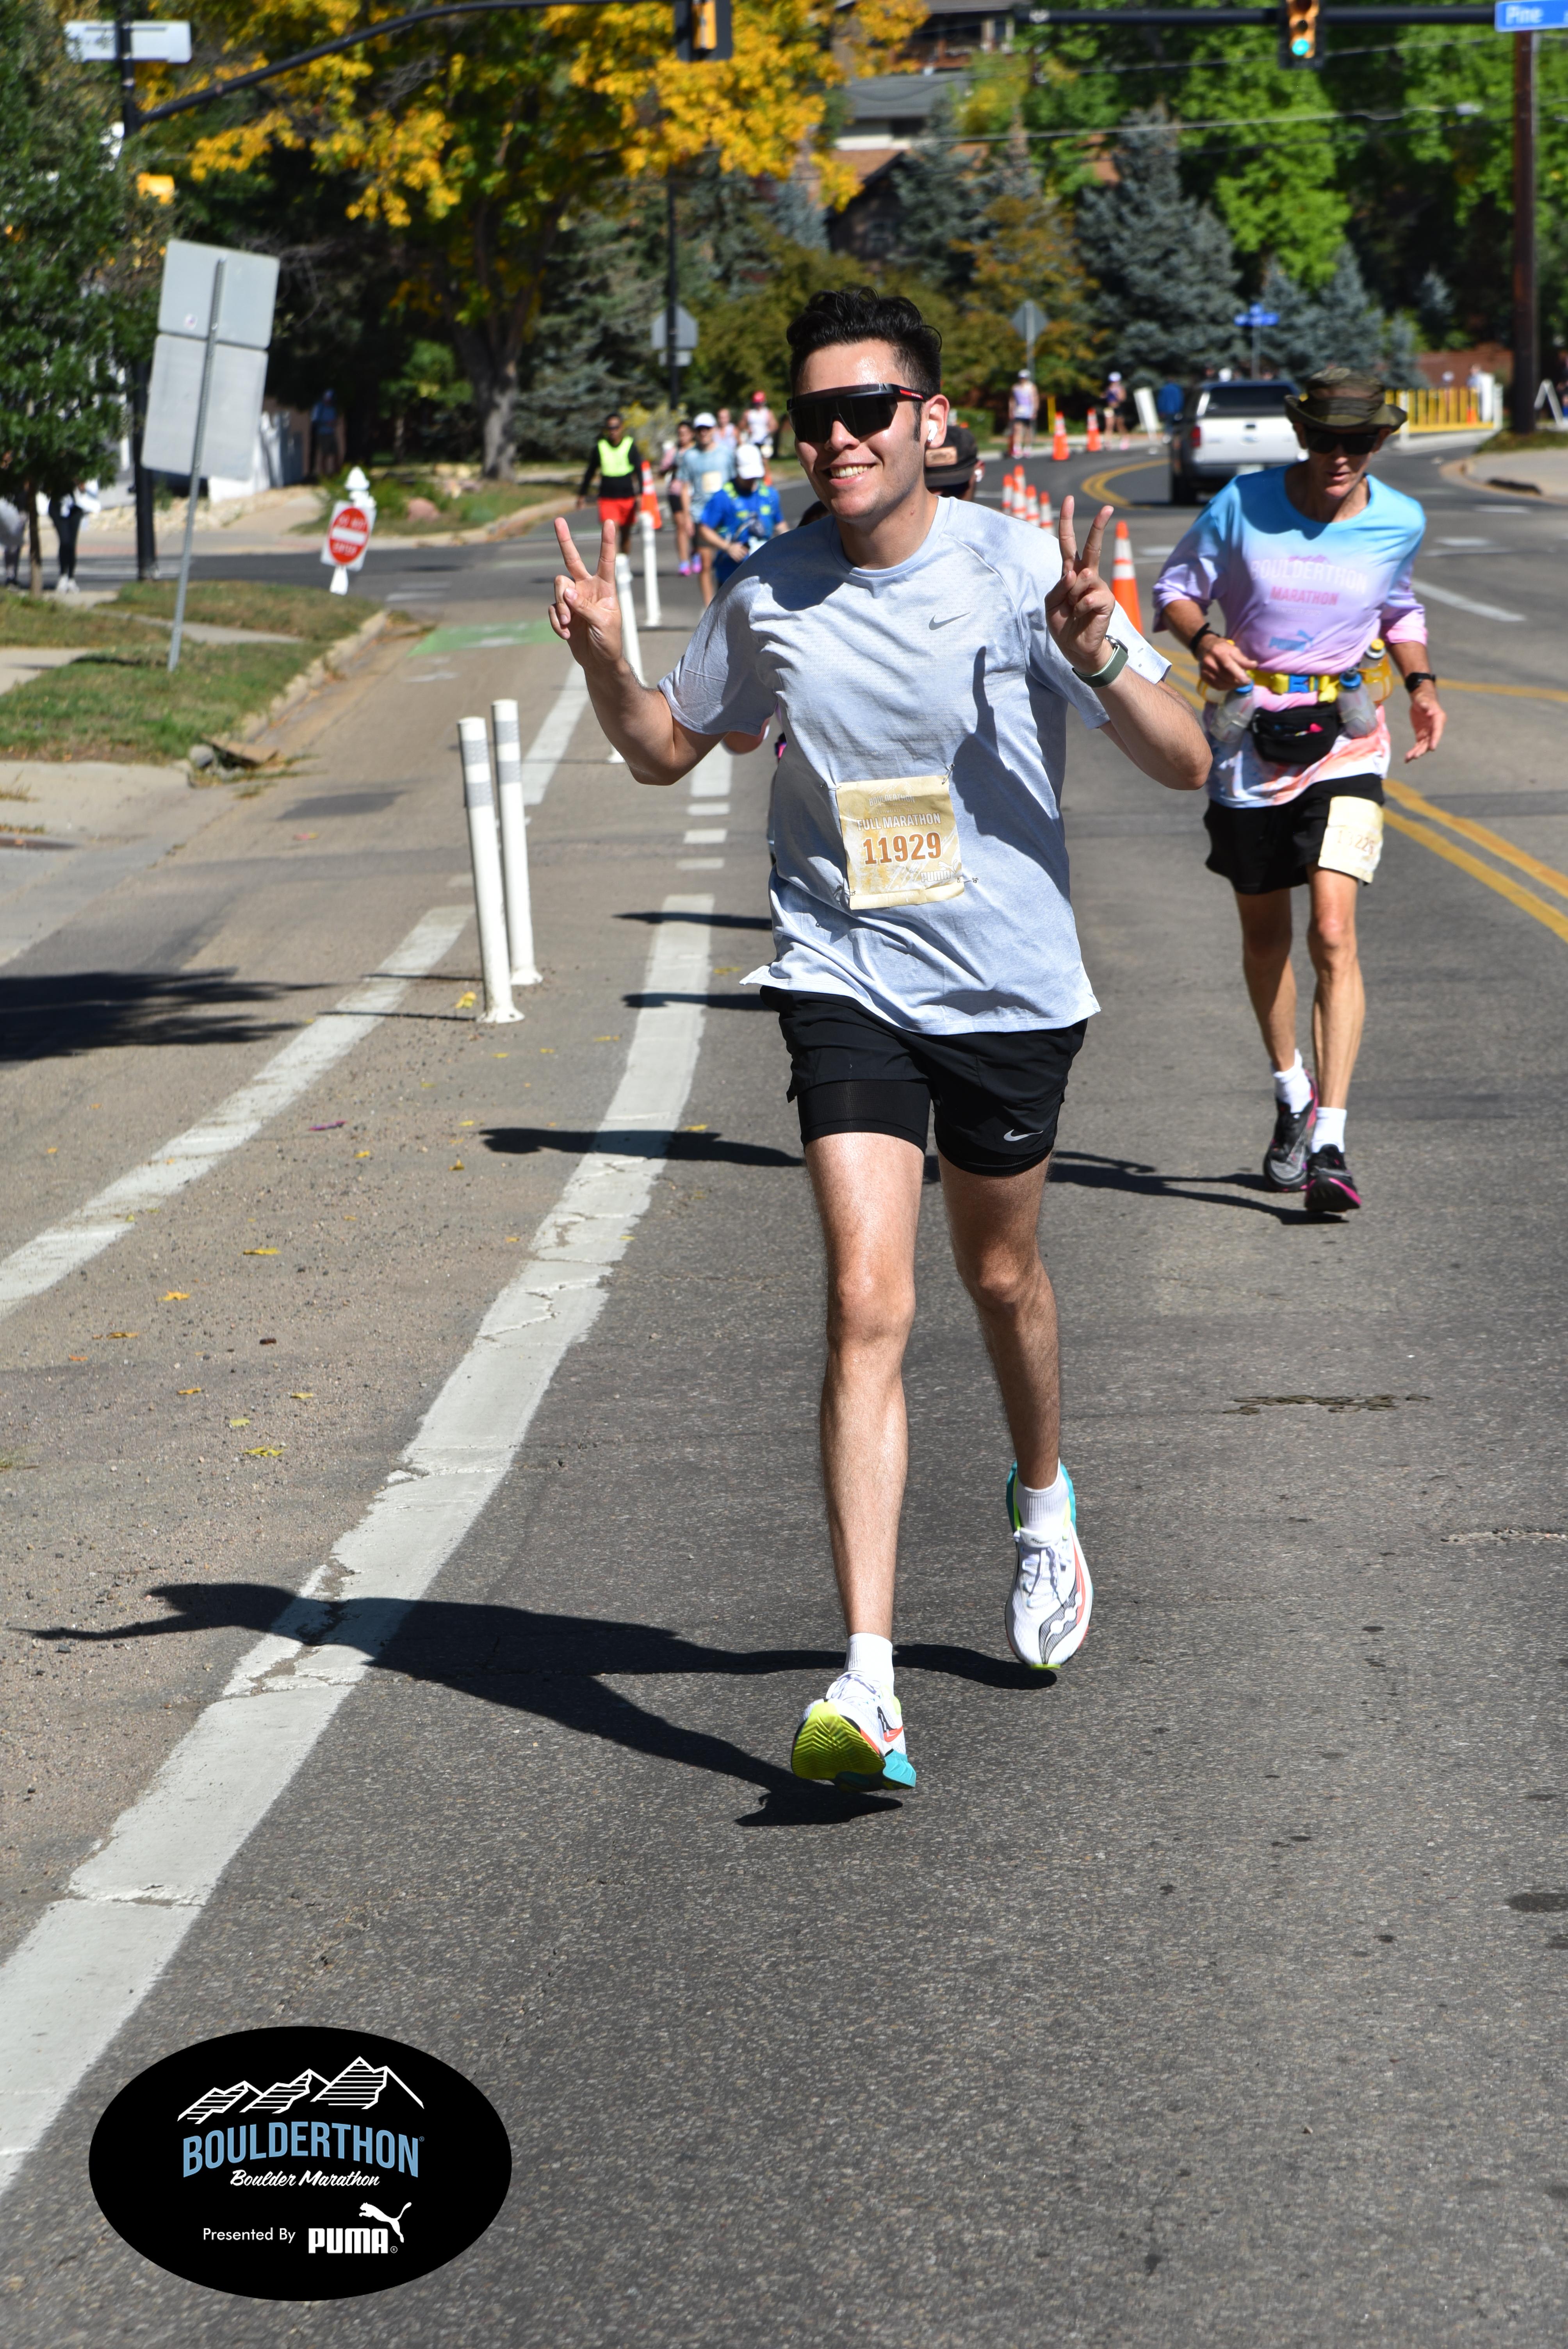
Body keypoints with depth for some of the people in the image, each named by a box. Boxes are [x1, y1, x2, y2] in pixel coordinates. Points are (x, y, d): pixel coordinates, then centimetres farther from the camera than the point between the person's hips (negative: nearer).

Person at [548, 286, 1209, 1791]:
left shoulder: (1020, 568, -10)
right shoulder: (767, 594, -2)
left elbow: (1185, 767, -10)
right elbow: (667, 751, 14)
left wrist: (1099, 658, -29)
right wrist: (602, 664, -6)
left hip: (1013, 988, 0)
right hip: (846, 987, 0)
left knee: (999, 1275, 19)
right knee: (868, 1301, -15)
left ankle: (1042, 1500, 52)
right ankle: (866, 1684, -19)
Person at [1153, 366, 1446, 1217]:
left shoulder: (1399, 522, -2)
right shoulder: (1241, 506, -9)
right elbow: (1176, 589, 3)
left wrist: (1421, 684, 3)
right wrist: (1204, 640, -18)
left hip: (1345, 742, -1)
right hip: (1249, 736, 1)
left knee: (1333, 936, -16)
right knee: (1265, 933, 15)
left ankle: (1330, 1145, -20)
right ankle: (1291, 1097, 39)